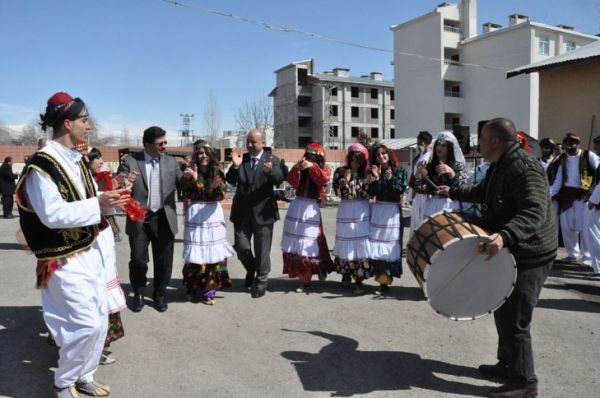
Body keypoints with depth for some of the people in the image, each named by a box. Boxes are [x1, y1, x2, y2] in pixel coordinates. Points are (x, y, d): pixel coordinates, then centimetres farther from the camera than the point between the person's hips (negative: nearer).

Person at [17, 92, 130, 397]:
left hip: (91, 252, 8)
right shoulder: (42, 164, -17)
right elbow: (52, 214, -24)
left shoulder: (75, 160, 9)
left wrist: (111, 195, 1)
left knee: (100, 320, 13)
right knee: (86, 325, -5)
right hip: (66, 260, -8)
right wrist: (99, 203, -26)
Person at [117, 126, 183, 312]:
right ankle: (138, 294, 25)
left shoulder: (171, 162, 8)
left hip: (164, 219, 2)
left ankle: (160, 295, 27)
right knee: (138, 259, 1)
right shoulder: (130, 161, -1)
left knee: (164, 261, 8)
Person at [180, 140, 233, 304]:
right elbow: (186, 195, -9)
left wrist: (217, 187, -25)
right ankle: (193, 288, 18)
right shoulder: (190, 172, 1)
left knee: (213, 252, 1)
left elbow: (221, 196, -5)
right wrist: (192, 179, -22)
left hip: (213, 214, 2)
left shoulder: (218, 173, 4)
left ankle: (208, 289, 10)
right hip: (195, 214, -1)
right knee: (195, 252, 2)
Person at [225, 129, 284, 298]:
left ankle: (261, 281, 23)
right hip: (242, 211, 3)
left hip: (262, 212, -2)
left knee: (262, 250, 6)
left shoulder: (272, 160, -2)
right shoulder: (241, 159, 6)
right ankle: (251, 270, 34)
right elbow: (230, 180, -3)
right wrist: (235, 166, -22)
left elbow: (279, 179, -18)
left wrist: (270, 171, -39)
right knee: (241, 246, 5)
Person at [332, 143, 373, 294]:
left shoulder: (366, 172, 6)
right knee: (346, 242, 6)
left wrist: (367, 182, -16)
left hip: (362, 212, 0)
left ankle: (359, 279, -2)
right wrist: (345, 181, -17)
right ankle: (346, 273, 25)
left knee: (361, 243, -6)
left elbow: (369, 194, 0)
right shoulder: (340, 171, 4)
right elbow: (337, 192, -4)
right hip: (346, 211, 0)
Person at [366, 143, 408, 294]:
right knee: (376, 245, -3)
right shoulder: (375, 172, 12)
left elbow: (400, 191, -7)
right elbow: (372, 193, 2)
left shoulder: (399, 171, 3)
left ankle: (386, 280, 2)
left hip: (392, 211, -3)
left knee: (389, 245, -3)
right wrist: (375, 179, -11)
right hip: (377, 210, 3)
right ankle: (383, 279, 5)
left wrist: (391, 179, -20)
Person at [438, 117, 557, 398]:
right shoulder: (499, 166, 10)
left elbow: (534, 211, -37)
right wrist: (453, 192, 36)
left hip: (529, 255, -11)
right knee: (502, 310, 20)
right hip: (510, 251, 11)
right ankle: (507, 364, 35)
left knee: (514, 320, -4)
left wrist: (504, 236, -51)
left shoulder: (524, 168, -24)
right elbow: (483, 192, 29)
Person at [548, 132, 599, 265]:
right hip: (566, 195, 5)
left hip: (582, 194, -5)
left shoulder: (588, 155, -3)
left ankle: (588, 256, 4)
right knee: (566, 226, 10)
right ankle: (572, 254, 23)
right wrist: (549, 193, -6)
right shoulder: (562, 159, 10)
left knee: (583, 226, -6)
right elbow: (558, 180, 8)